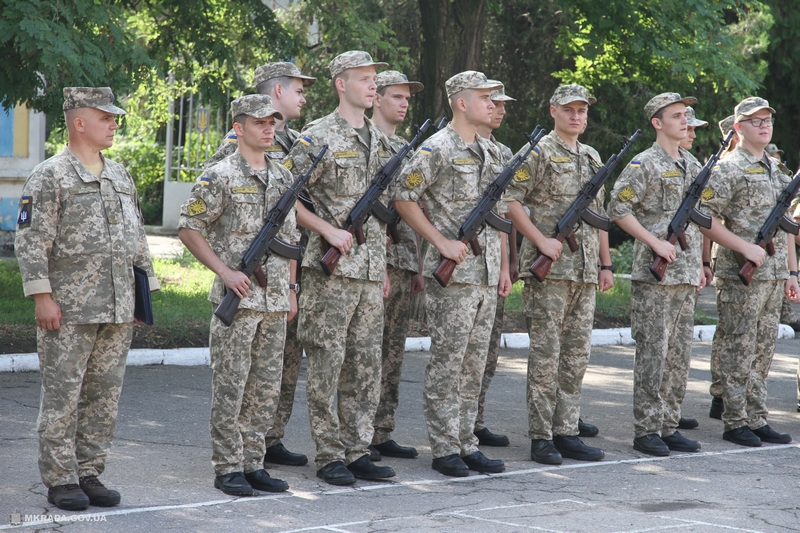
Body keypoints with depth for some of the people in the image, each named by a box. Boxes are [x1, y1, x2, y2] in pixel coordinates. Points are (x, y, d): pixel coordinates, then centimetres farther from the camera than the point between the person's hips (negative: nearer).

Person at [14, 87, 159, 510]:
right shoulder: (49, 177, -5)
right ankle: (60, 481, 5)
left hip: (118, 313, 6)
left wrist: (147, 288, 17)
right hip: (69, 312, -6)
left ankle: (89, 473, 16)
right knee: (62, 396, -1)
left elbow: (137, 239, 22)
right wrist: (42, 296, -16)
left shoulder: (120, 176, 16)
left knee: (104, 396, 8)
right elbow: (30, 241, -10)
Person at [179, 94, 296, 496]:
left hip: (275, 301, 6)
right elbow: (188, 228, -7)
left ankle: (252, 463, 16)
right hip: (236, 299, -6)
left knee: (266, 389, 8)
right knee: (230, 387, -2)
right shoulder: (220, 177, -7)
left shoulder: (283, 177, 13)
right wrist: (225, 272, -13)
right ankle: (228, 468, 4)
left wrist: (291, 289, 15)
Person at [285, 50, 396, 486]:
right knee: (327, 363, -2)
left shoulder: (379, 140, 15)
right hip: (331, 269, -7)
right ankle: (329, 455, 3)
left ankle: (357, 451, 15)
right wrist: (329, 230, -17)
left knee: (365, 364, 8)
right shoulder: (318, 138, -8)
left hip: (371, 270, 7)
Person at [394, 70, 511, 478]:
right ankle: (444, 449, 2)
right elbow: (402, 198, -12)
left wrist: (504, 266, 16)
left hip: (486, 274, 8)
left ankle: (467, 444, 16)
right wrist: (441, 241, -15)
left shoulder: (491, 153, 16)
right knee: (447, 364, -3)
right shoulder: (437, 149, -9)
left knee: (474, 365, 10)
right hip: (451, 275, -8)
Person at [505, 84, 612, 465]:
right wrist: (541, 241, -17)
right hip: (549, 269, -7)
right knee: (546, 354, -5)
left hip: (585, 272, 7)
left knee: (576, 356, 8)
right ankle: (541, 437, -1)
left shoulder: (592, 158, 18)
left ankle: (566, 432, 13)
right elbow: (510, 201, -11)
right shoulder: (539, 154, -4)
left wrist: (605, 264, 17)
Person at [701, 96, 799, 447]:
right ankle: (735, 422, 3)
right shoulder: (728, 168, -7)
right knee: (738, 351, -3)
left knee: (762, 351, 10)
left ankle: (757, 420, 15)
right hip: (740, 275, -7)